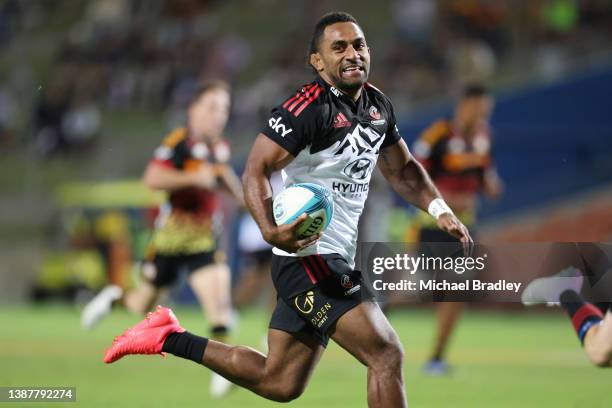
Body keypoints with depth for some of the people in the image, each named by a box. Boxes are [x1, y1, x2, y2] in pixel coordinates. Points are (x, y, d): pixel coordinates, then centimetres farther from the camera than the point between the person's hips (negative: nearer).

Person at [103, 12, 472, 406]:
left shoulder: (378, 105, 10)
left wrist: (440, 210, 9)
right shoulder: (308, 108, -17)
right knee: (387, 355, -16)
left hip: (336, 262, 9)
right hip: (310, 255, -9)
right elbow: (255, 171, -19)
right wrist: (271, 230, -36)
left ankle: (170, 338, 24)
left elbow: (402, 169, 25)